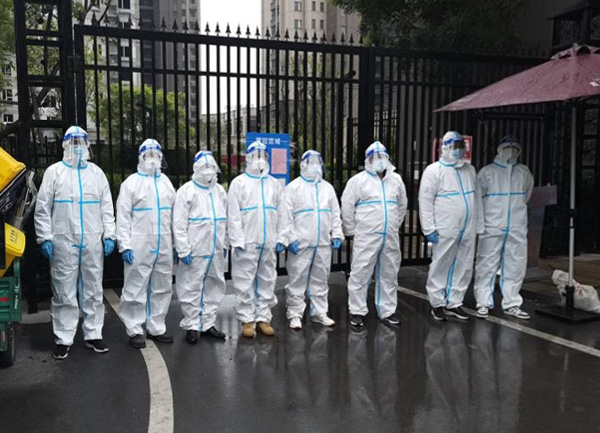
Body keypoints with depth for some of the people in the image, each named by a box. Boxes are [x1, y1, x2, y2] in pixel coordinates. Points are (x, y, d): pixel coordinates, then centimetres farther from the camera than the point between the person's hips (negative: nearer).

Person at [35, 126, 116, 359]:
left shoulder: (96, 172, 11)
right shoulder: (54, 171, 3)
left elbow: (107, 207, 10)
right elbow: (43, 208, 1)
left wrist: (109, 235, 3)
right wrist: (45, 238, -6)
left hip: (93, 243, 3)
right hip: (63, 243, -2)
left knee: (93, 291, 9)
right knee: (64, 293, 2)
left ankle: (93, 335, 19)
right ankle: (63, 339, 13)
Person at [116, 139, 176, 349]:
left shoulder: (166, 182, 14)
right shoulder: (131, 183, 0)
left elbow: (174, 214, 15)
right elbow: (123, 216, -5)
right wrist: (125, 245, -12)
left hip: (163, 246, 5)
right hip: (139, 246, -5)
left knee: (162, 288, 11)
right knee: (136, 288, -1)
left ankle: (156, 328, 23)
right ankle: (135, 330, 11)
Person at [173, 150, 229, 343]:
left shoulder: (219, 191, 13)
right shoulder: (187, 190, -4)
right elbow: (179, 223, -8)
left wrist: (225, 245, 13)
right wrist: (183, 250, -13)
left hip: (216, 250, 6)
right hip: (195, 251, -5)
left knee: (214, 287, 11)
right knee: (192, 288, 0)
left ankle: (207, 324, 23)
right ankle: (192, 326, 13)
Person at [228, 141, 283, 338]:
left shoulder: (274, 183, 14)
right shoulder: (239, 182, 2)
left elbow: (280, 212, 12)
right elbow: (233, 214, -4)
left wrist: (281, 238, 5)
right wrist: (237, 240, -11)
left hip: (269, 242, 4)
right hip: (247, 242, -3)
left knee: (267, 281, 7)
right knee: (245, 282, -1)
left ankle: (263, 318, 17)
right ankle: (247, 319, 10)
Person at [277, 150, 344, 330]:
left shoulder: (327, 187, 14)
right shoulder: (293, 187, -1)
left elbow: (335, 214, 16)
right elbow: (285, 215, -6)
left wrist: (337, 234, 7)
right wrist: (289, 238, -12)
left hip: (323, 244, 5)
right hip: (301, 243, -5)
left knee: (320, 279, 12)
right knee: (297, 280, 0)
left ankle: (319, 312, 23)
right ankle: (295, 315, 10)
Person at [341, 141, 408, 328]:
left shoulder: (396, 179, 12)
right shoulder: (358, 180, -2)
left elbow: (402, 205, 22)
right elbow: (347, 206, -1)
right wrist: (352, 231, 0)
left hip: (391, 237, 4)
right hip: (366, 237, -4)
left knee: (389, 274, 11)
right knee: (360, 274, -2)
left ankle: (387, 311, 22)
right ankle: (357, 311, 9)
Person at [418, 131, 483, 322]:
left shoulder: (469, 169, 15)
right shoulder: (434, 170, -4)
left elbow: (476, 198, 19)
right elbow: (425, 201, -8)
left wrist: (479, 225, 14)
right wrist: (429, 229, -13)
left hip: (468, 230, 6)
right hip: (445, 231, -6)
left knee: (464, 267, 9)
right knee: (441, 267, 0)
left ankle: (454, 303, 21)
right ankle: (437, 303, 14)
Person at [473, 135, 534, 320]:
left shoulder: (524, 172, 12)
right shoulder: (487, 171, 1)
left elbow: (526, 196, 22)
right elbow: (478, 197, 5)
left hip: (517, 228, 4)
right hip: (492, 227, -3)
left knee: (515, 265, 5)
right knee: (487, 264, -2)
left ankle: (511, 303, 16)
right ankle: (484, 303, 6)